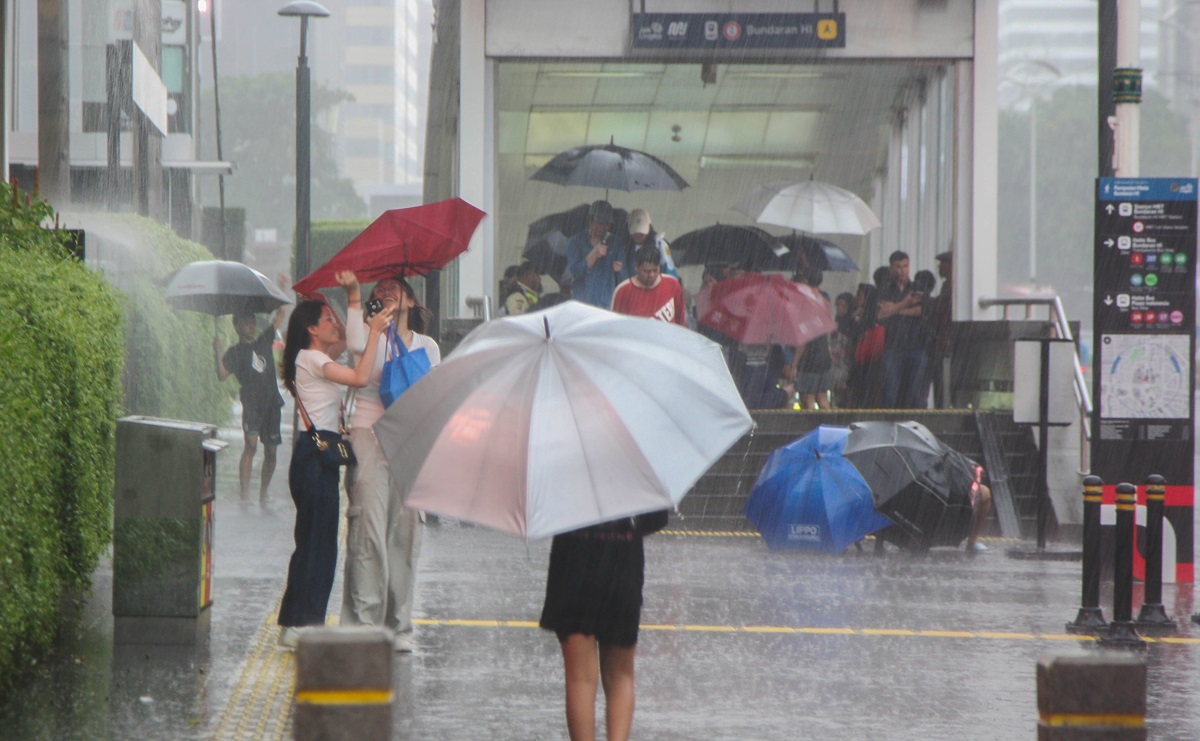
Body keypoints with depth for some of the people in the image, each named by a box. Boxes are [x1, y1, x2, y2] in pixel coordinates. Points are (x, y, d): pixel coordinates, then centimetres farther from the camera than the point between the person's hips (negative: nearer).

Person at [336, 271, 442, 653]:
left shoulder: (427, 346, 17)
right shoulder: (373, 336, 7)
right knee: (369, 528, -11)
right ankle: (364, 619, -11)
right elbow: (356, 343, -18)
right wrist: (354, 296, -18)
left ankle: (398, 625, 7)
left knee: (405, 530, 1)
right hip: (369, 436, -3)